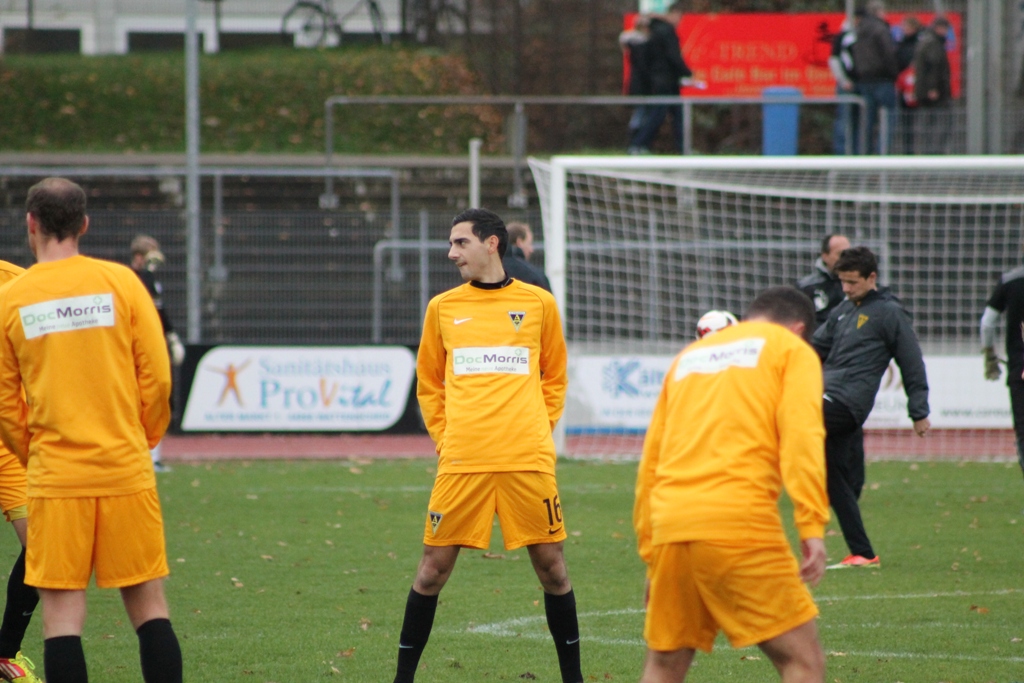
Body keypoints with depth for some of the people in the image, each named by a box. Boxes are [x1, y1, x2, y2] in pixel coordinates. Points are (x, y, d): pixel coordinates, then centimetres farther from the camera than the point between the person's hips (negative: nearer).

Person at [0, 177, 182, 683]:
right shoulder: (120, 282, 0)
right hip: (125, 470, 1)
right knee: (148, 604, 6)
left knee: (62, 611, 0)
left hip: (56, 474, -1)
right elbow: (157, 378, 1)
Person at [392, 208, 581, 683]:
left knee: (551, 565, 2)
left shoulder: (539, 304, 7)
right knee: (434, 567, 0)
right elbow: (428, 384, 17)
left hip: (528, 460, 0)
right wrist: (445, 438, 6)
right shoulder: (443, 308, 10)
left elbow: (554, 377, 16)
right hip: (462, 461, 0)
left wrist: (537, 430, 5)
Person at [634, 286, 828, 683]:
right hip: (740, 523, -6)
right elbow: (801, 434, -6)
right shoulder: (791, 349, 12)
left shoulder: (689, 356, 27)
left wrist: (649, 552, 26)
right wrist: (812, 527, -12)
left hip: (670, 529, 6)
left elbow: (650, 461, 24)